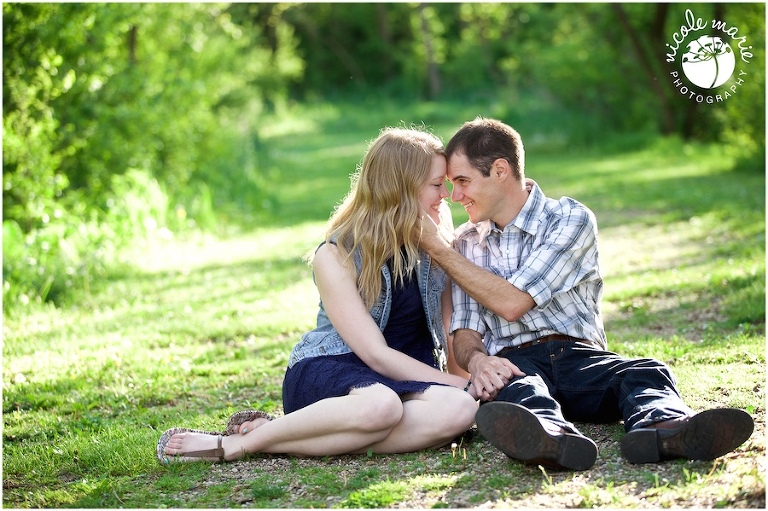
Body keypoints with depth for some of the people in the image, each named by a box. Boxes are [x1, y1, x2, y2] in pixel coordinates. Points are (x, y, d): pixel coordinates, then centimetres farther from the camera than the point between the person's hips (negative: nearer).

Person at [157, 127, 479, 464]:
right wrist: (461, 383, -20)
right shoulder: (336, 256, -12)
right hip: (326, 369, -5)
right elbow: (376, 354, -16)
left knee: (460, 410, -34)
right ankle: (234, 445, -26)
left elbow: (452, 330, 8)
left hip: (403, 376, 5)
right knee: (381, 405, -43)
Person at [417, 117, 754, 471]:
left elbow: (512, 303, -8)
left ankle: (660, 428, -64)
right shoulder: (467, 245, 17)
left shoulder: (572, 219, 2)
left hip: (581, 358, 0)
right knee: (515, 387, -36)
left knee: (646, 373, -31)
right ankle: (553, 437, -67)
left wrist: (436, 248, -1)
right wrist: (476, 360, -18)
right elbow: (465, 333, 7)